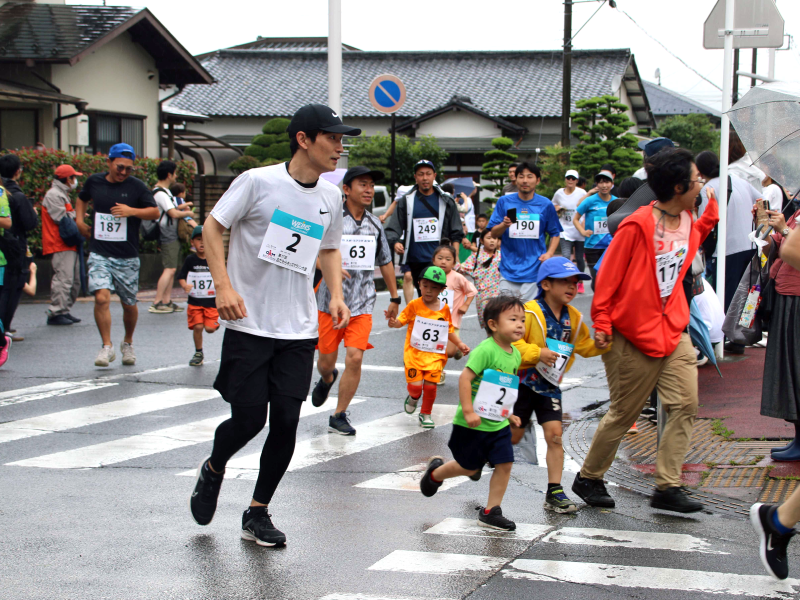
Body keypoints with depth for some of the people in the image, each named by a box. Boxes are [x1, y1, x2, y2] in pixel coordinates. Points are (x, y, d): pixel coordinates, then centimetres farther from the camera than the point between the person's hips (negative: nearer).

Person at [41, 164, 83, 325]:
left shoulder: (62, 195, 24)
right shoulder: (54, 195, -10)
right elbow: (61, 218, -18)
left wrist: (76, 216, 3)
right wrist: (76, 215, -3)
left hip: (69, 245, 11)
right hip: (60, 246, -11)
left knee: (74, 281, 12)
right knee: (63, 279, -15)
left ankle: (65, 311, 17)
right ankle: (56, 313, -15)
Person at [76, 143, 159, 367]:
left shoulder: (136, 186, -2)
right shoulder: (94, 181, 5)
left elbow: (155, 212, -2)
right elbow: (82, 199, 26)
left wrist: (132, 211, -17)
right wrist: (80, 220, 12)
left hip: (127, 256, 0)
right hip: (99, 254, 0)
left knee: (129, 304, 9)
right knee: (102, 297, -17)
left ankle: (128, 344, 34)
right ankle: (107, 347, -7)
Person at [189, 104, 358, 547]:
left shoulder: (331, 197, 8)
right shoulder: (258, 181, -9)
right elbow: (212, 227, -4)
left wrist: (335, 295, 8)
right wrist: (224, 286, -14)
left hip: (299, 331, 4)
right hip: (249, 324, -4)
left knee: (286, 421, -2)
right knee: (248, 419, -4)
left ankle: (258, 514, 14)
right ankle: (213, 470, 30)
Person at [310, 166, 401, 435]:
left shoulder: (375, 224, 9)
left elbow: (385, 262, 21)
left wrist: (394, 298, 23)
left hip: (362, 304, 3)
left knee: (355, 358, -11)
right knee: (326, 360, 8)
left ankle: (339, 416, 3)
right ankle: (327, 380, 47)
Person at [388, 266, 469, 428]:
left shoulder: (444, 309, 6)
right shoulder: (414, 305, -3)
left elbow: (449, 331, 16)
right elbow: (401, 321, -9)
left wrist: (459, 343, 7)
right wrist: (393, 322, -30)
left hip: (435, 355, 2)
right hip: (415, 353, -2)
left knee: (430, 385, -4)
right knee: (415, 385, -10)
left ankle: (426, 414, 20)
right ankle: (413, 398, 29)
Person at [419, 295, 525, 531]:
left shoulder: (515, 354, 6)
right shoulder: (485, 350, -21)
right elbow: (465, 378, -23)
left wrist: (508, 413, 20)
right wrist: (468, 411, -26)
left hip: (498, 424, 7)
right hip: (473, 424, -7)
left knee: (505, 464, -2)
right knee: (469, 467, 8)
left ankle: (490, 512, 10)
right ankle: (436, 472, 38)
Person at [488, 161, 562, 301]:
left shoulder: (545, 205, 4)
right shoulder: (504, 202, 5)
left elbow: (555, 234, 12)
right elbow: (494, 233, 5)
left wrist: (549, 253, -5)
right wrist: (504, 225, -16)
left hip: (535, 268, -1)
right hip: (509, 268, 1)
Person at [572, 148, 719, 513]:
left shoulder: (687, 222, 6)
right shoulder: (637, 226, -17)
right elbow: (608, 275, -11)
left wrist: (710, 214, 17)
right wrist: (601, 322, -11)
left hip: (674, 330, 7)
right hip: (634, 334, -7)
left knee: (686, 406, -5)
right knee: (623, 414, 3)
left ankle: (667, 487, 0)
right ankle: (588, 479, 21)